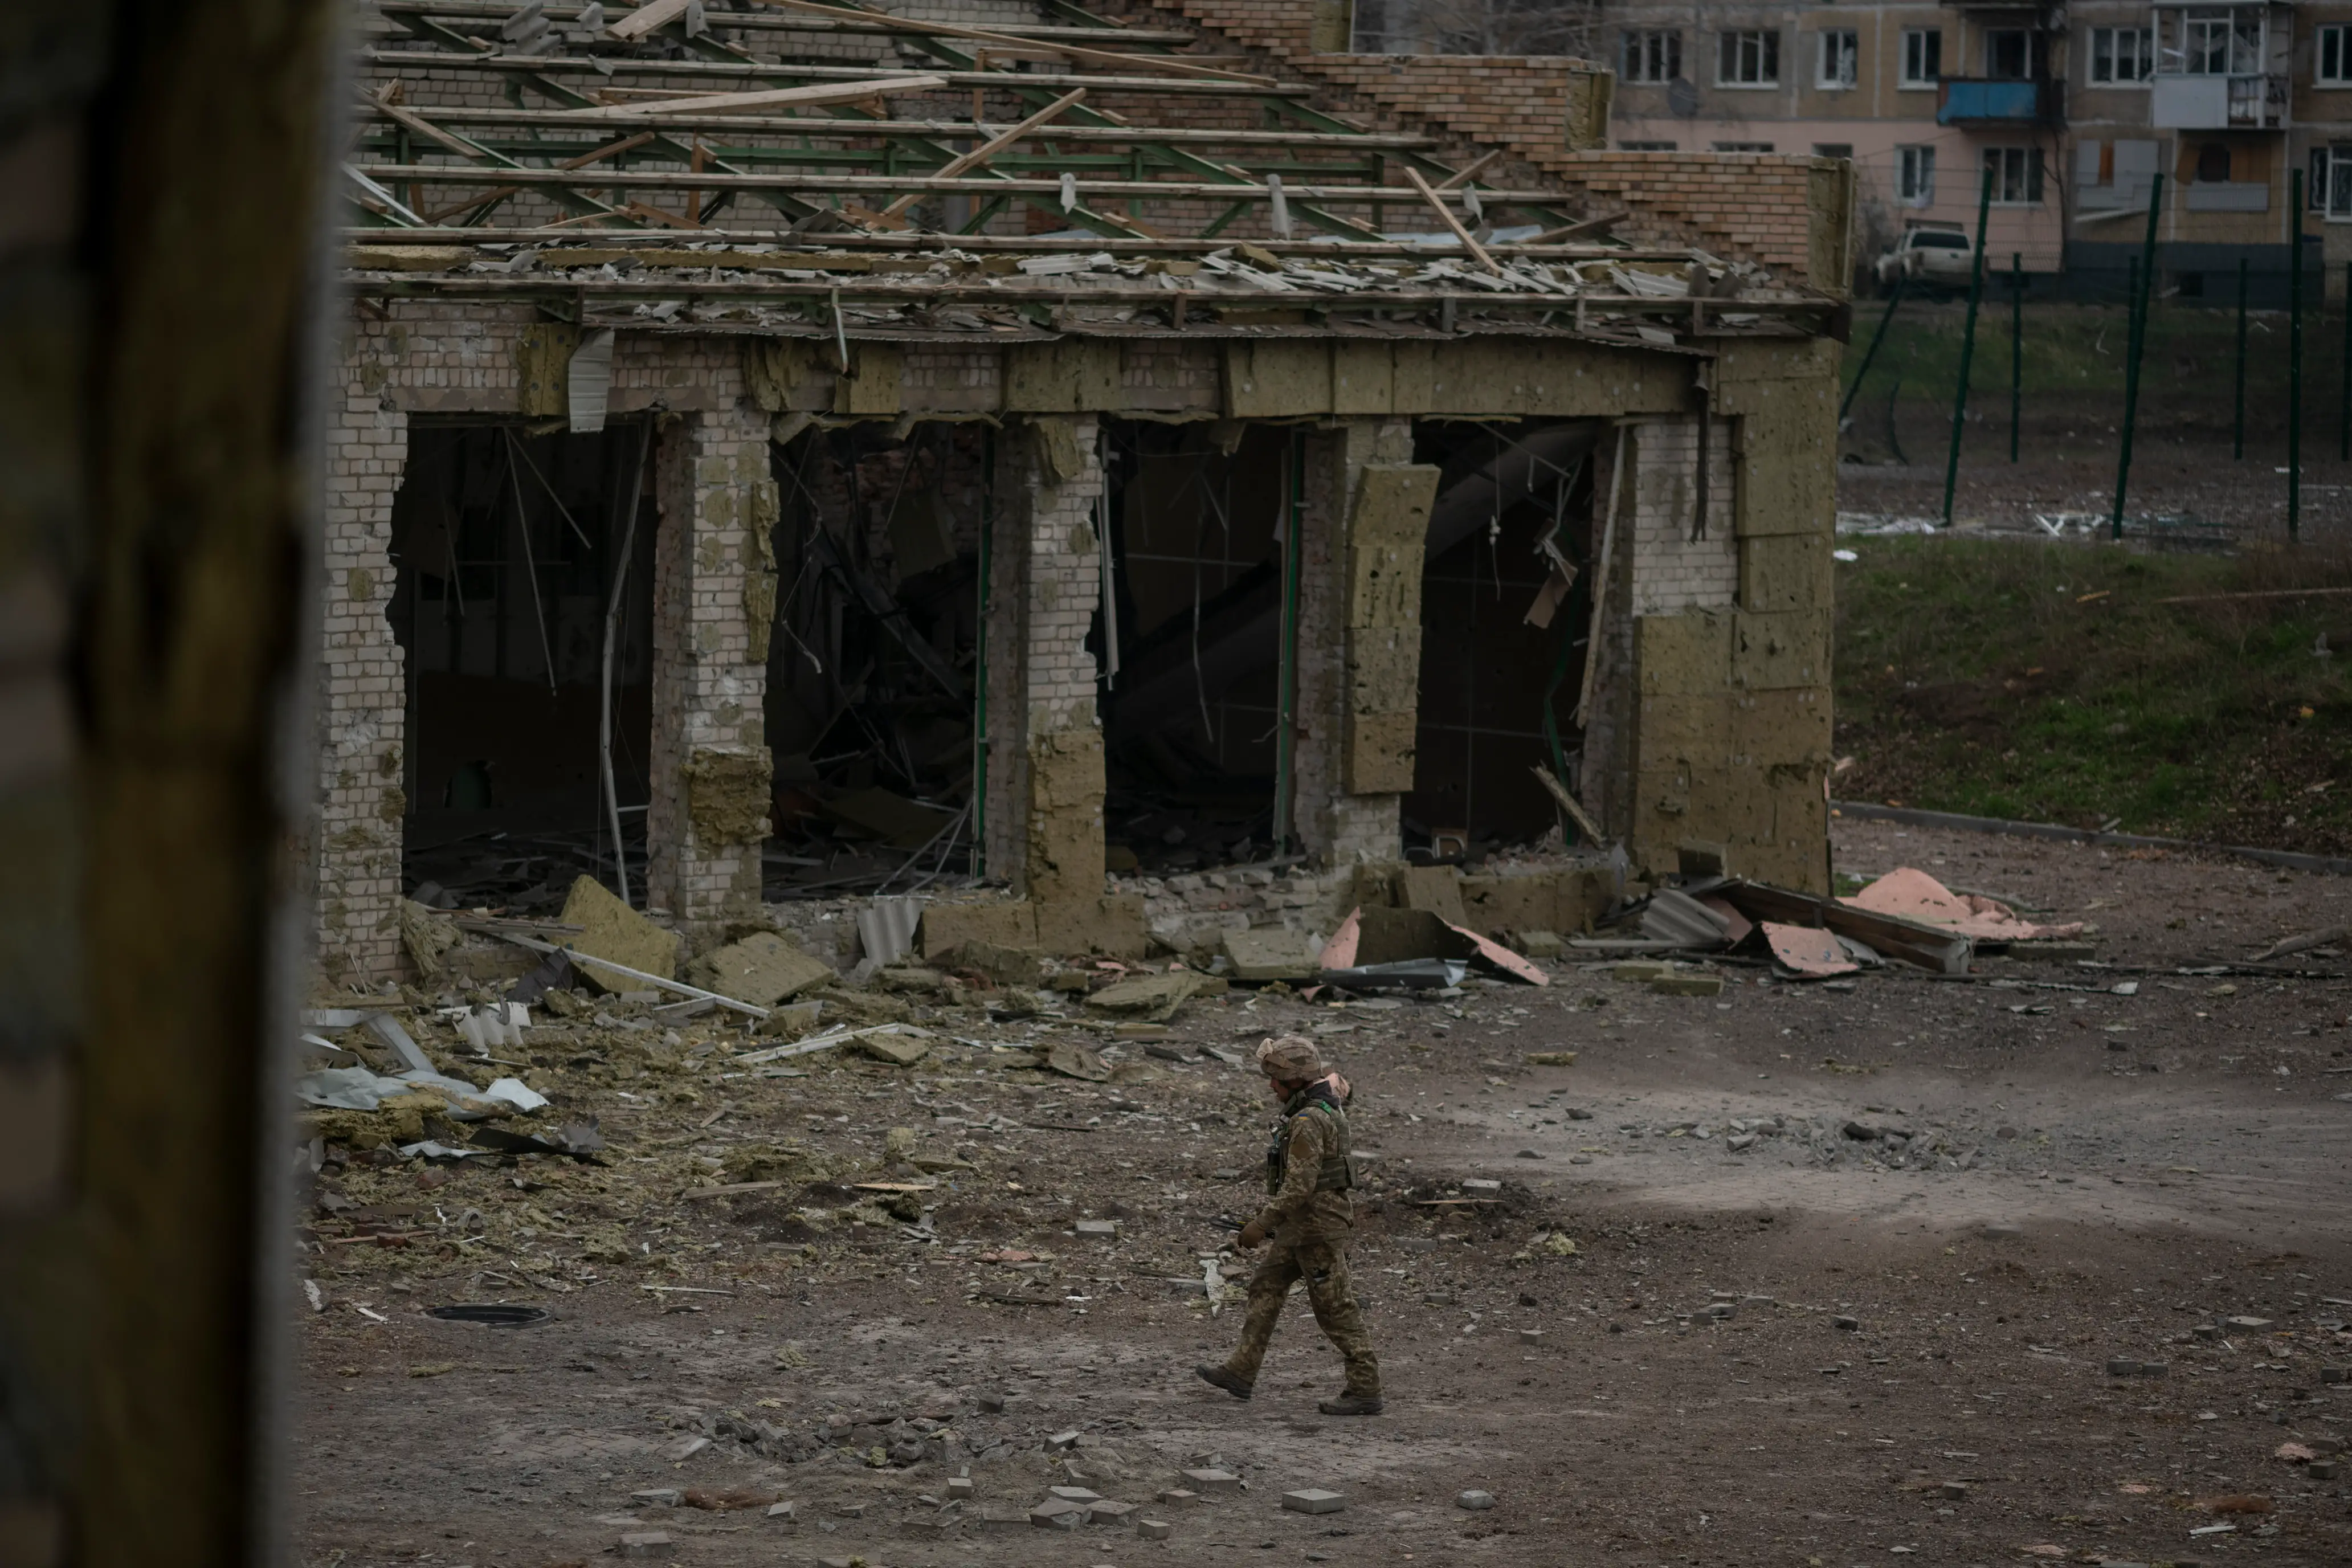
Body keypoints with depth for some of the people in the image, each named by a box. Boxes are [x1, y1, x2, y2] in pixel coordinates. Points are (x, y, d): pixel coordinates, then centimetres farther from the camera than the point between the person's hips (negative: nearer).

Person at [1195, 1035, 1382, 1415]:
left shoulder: (1309, 1123, -24)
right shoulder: (1323, 1109, 8)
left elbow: (1300, 1185, -28)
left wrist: (1262, 1223, -21)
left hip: (1317, 1226, -10)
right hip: (1302, 1227, 10)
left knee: (1335, 1309, -4)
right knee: (1265, 1290, 14)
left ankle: (1365, 1391, 1)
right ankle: (1240, 1373, 19)